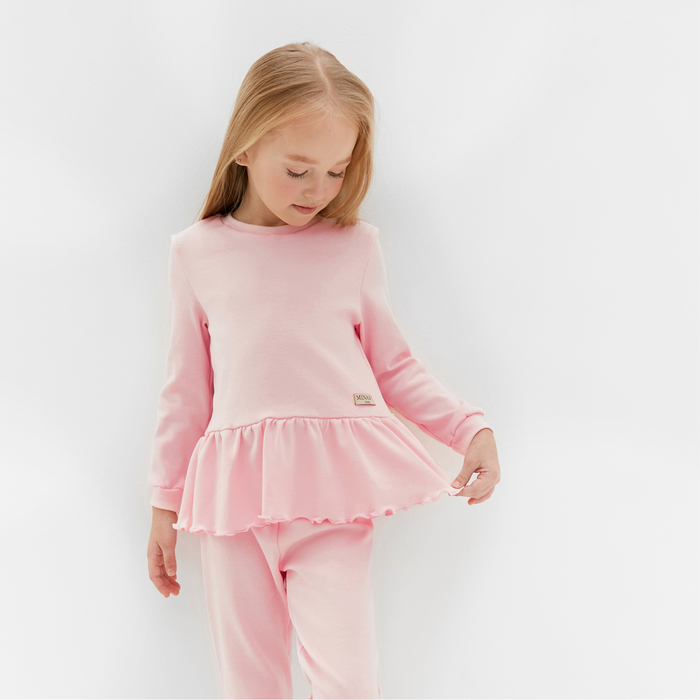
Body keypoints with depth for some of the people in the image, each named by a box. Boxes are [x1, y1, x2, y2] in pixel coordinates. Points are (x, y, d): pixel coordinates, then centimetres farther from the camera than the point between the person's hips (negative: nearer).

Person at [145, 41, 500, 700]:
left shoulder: (354, 244, 6)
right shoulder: (196, 252, 7)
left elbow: (393, 365, 13)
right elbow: (186, 389, 12)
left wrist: (472, 426, 0)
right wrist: (166, 504, 13)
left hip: (333, 486, -1)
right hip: (233, 490, 1)